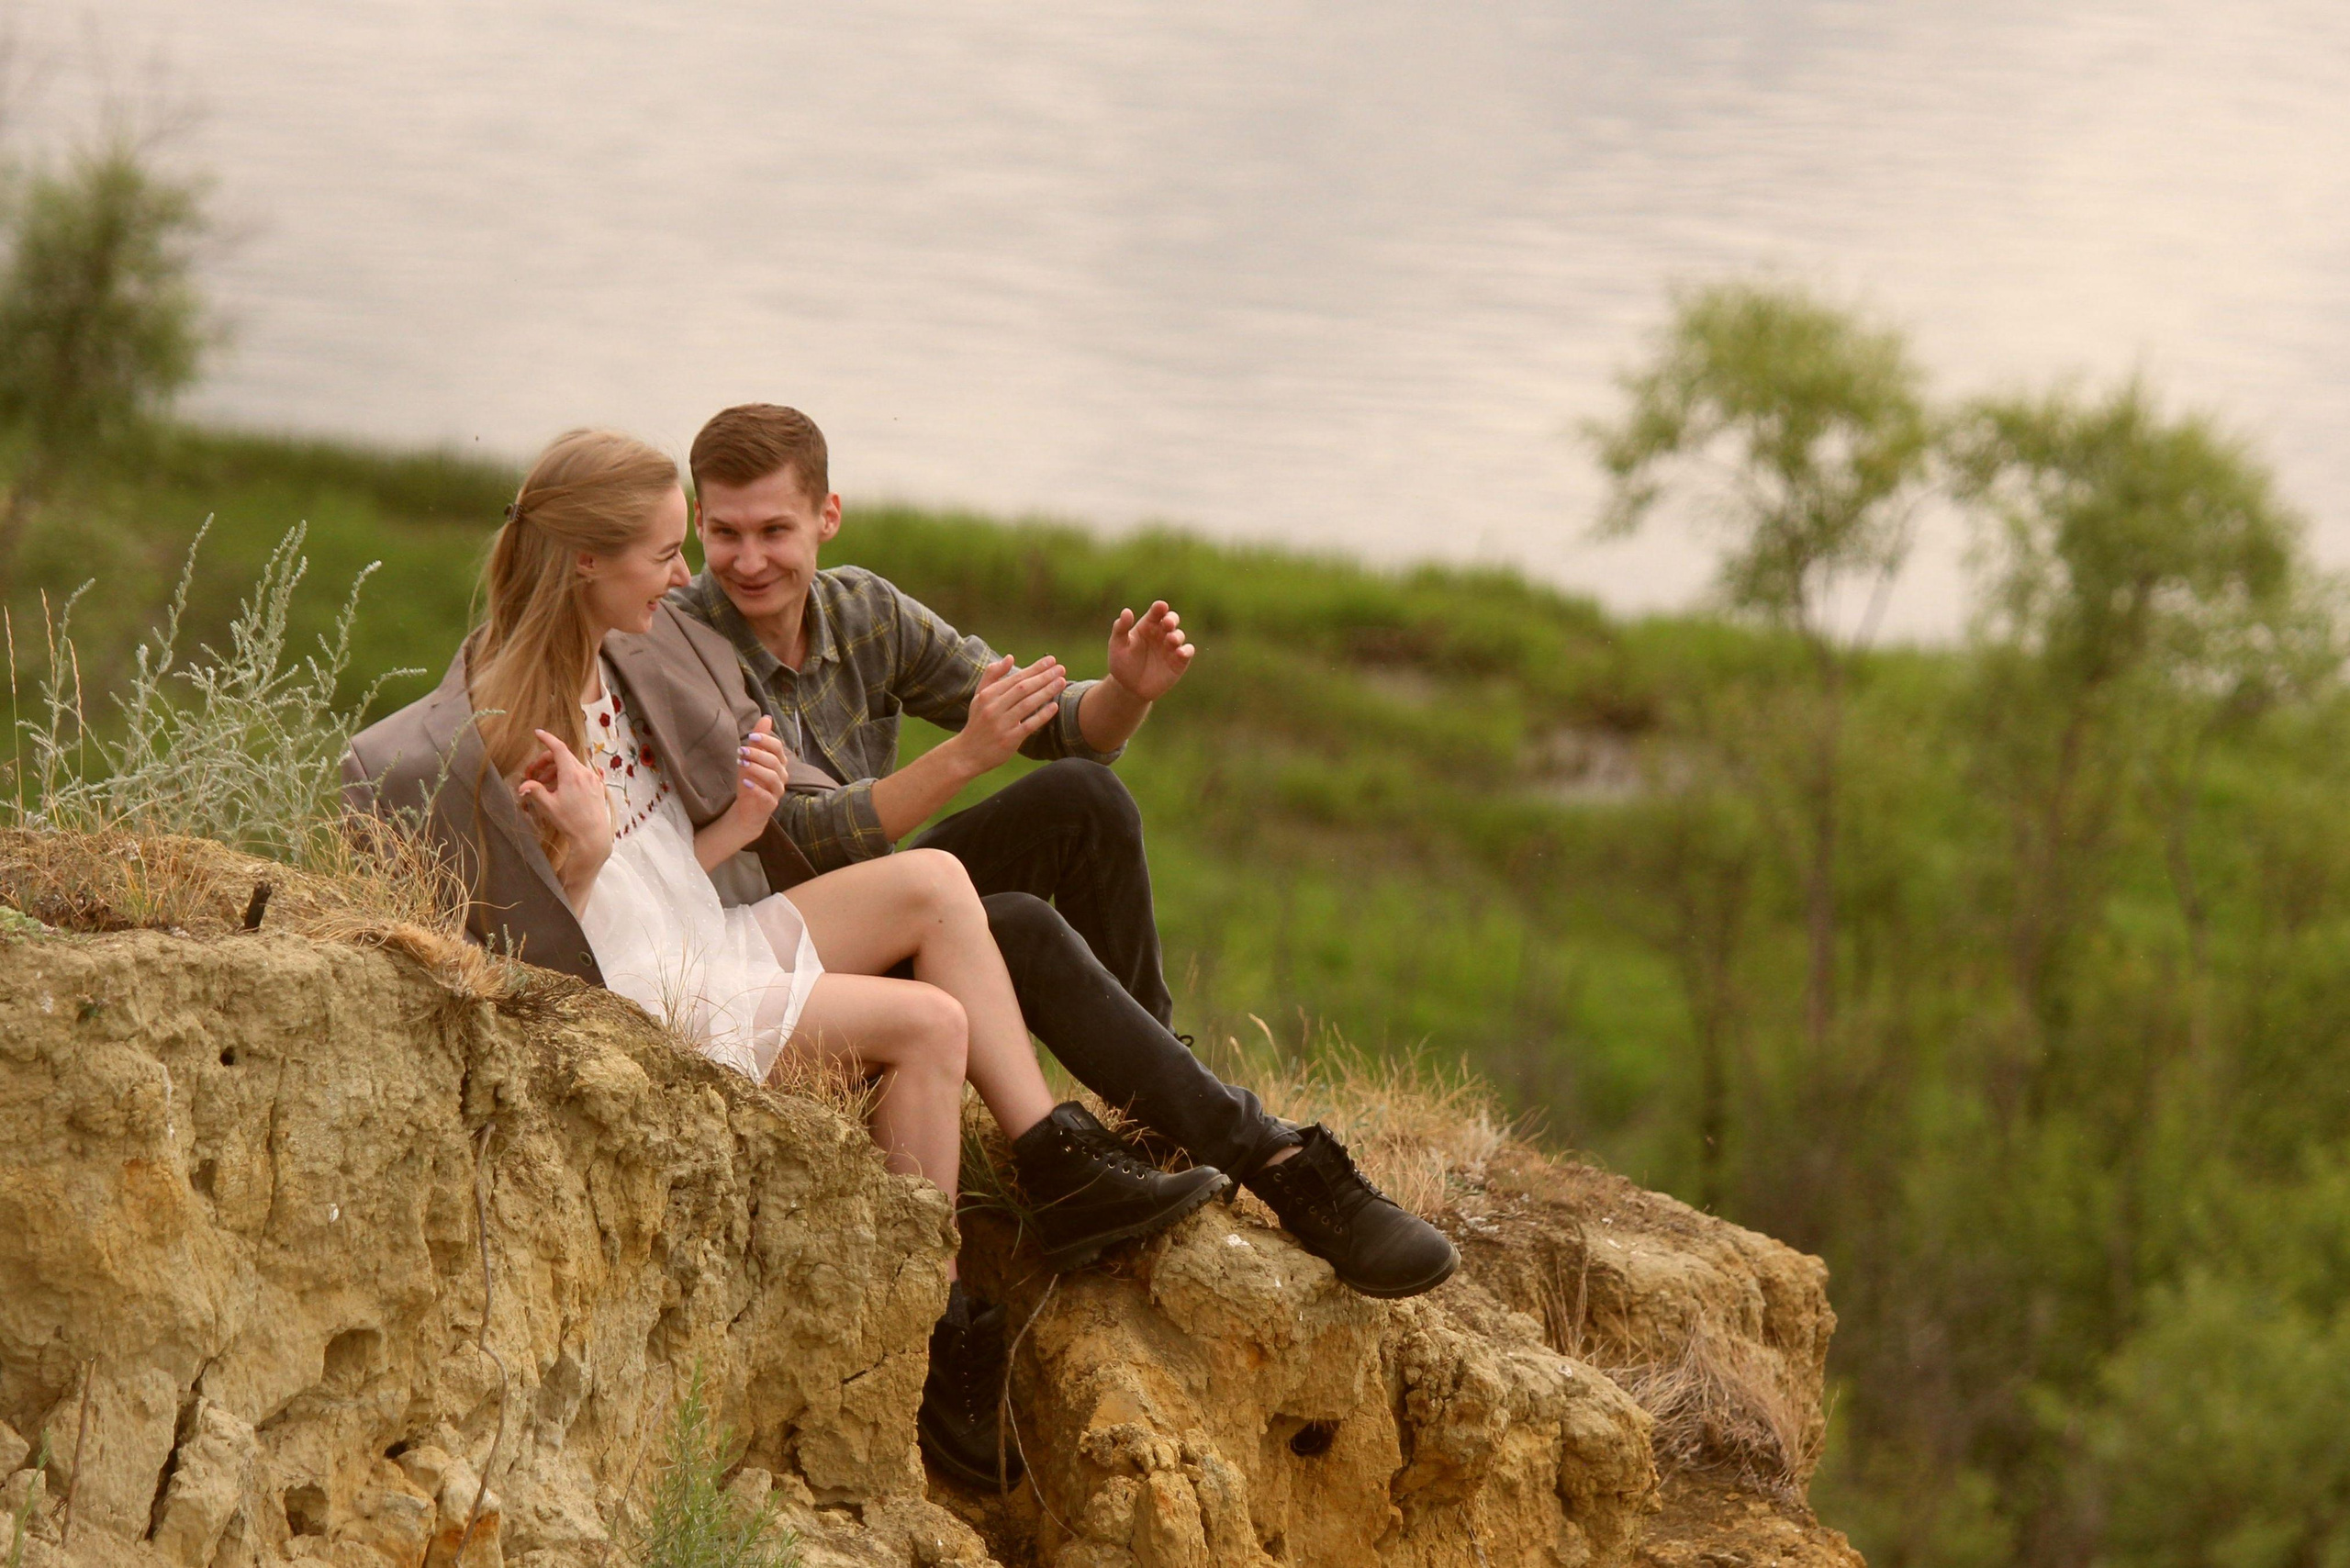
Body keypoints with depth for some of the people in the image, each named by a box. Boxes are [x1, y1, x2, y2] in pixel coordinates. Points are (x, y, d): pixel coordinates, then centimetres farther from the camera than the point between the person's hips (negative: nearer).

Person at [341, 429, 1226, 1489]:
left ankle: (1064, 1173, -9)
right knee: (929, 1021, -20)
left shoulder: (633, 659, 10)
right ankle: (936, 1350, -15)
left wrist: (737, 827, -3)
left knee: (933, 883, -8)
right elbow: (530, 934, -15)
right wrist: (586, 850, -30)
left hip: (710, 944, 9)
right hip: (638, 1003, -9)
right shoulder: (482, 730, -16)